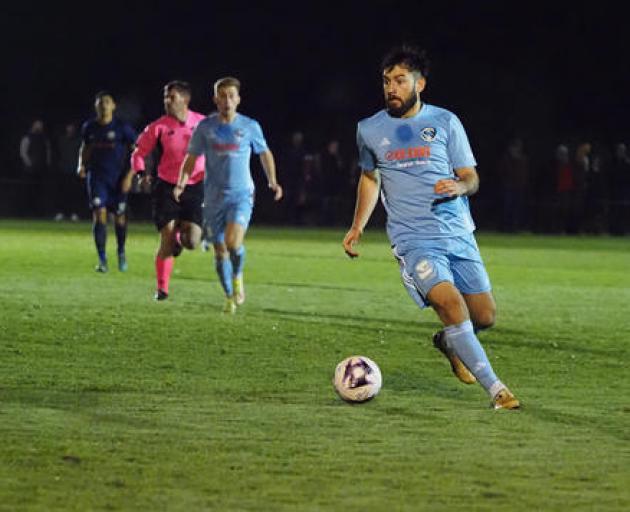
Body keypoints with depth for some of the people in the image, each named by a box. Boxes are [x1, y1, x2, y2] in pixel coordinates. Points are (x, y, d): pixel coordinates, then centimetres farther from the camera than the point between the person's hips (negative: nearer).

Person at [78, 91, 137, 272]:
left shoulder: (122, 128, -7)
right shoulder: (89, 127, 4)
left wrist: (129, 176, -10)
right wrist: (81, 166, 4)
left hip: (118, 178, -1)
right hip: (97, 177, 1)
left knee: (119, 217, 7)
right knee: (99, 214, -14)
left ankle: (121, 253, 34)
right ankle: (102, 260, -13)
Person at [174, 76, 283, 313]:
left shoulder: (250, 126, 0)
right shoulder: (205, 127, 2)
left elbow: (265, 154, 15)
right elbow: (192, 158, 8)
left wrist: (273, 182, 6)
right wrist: (181, 183, -7)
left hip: (241, 194, -2)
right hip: (214, 196, 2)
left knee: (233, 241, -24)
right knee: (220, 249, 5)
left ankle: (238, 277, 5)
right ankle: (229, 297, 21)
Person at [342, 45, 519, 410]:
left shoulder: (445, 122, 5)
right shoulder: (370, 130, 8)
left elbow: (471, 178, 7)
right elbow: (370, 178, 25)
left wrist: (459, 187, -16)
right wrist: (358, 227, 17)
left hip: (458, 233, 2)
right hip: (413, 240, -2)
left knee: (485, 316, 2)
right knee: (451, 304, -23)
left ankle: (449, 343, 37)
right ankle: (496, 389, -19)